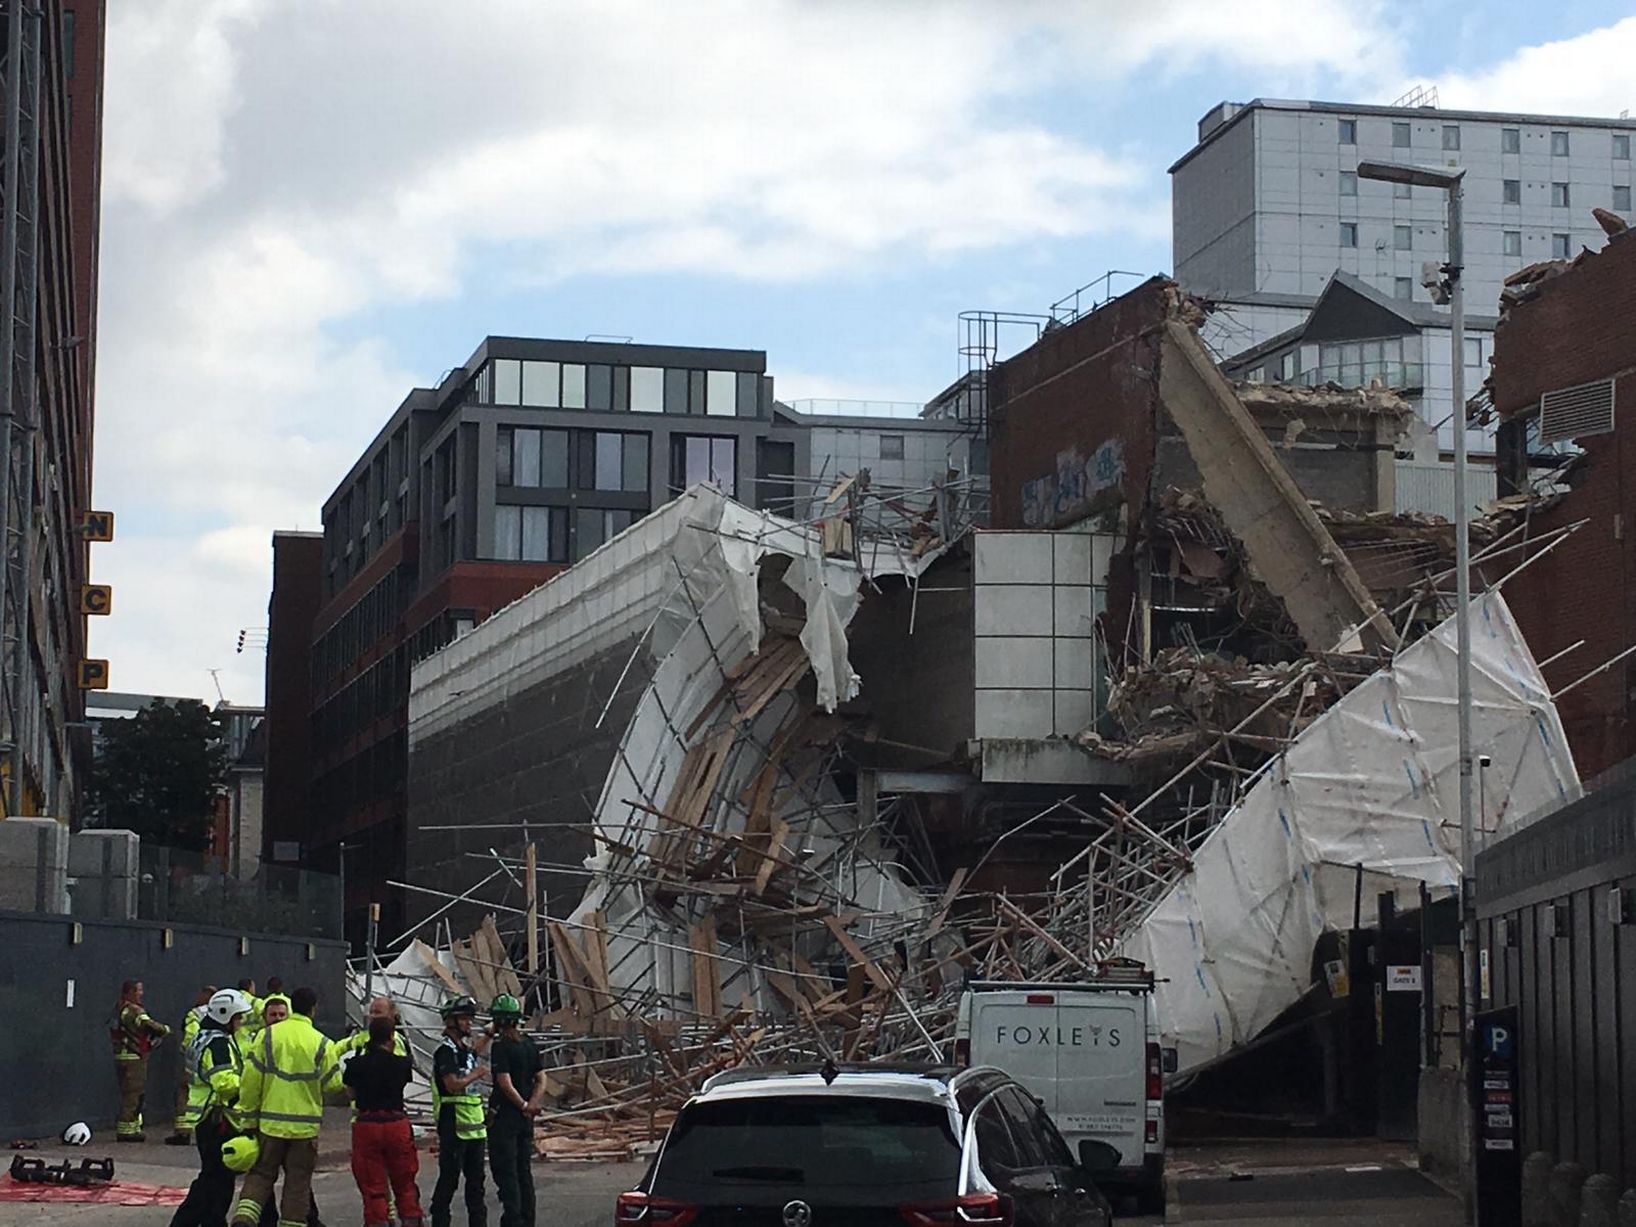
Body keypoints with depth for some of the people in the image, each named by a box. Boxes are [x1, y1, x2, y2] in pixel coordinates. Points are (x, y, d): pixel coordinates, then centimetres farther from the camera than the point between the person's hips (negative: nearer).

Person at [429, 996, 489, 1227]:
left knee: (476, 1178, 11)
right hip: (453, 1125, -9)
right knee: (449, 1178, -5)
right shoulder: (445, 1051, -13)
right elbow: (453, 1084, -24)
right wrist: (476, 1074, -10)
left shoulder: (464, 1050, 16)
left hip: (473, 1125, 9)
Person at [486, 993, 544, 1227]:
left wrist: (524, 1106, -9)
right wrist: (531, 1104, -2)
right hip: (525, 1120, 8)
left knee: (505, 1172, -4)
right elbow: (541, 1079, 9)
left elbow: (505, 1083, -20)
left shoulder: (500, 1046, -15)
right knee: (524, 1171, 14)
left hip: (505, 1114, -8)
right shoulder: (529, 1045, 9)